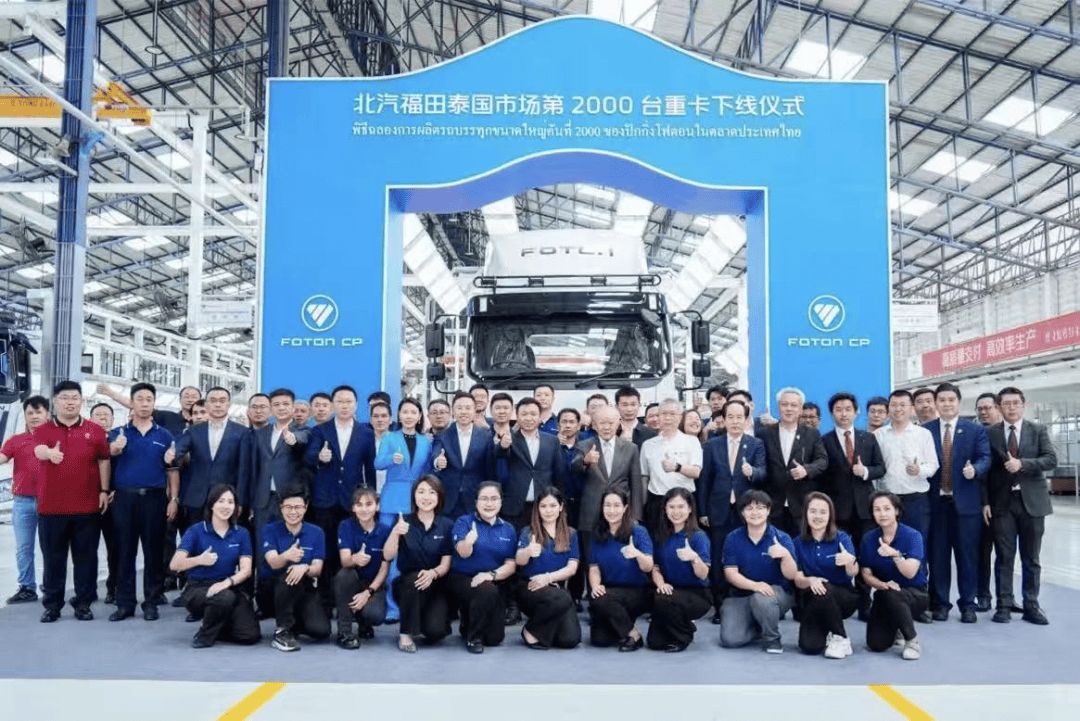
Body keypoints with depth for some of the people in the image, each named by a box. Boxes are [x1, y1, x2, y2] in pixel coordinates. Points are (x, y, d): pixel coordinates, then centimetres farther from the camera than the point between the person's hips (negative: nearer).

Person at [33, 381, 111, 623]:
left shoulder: (95, 430, 5)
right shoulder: (42, 430, 3)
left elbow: (104, 460, 7)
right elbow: (39, 450, -18)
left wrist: (104, 490, 0)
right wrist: (50, 453, -42)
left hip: (87, 506, 0)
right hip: (51, 506, 0)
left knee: (86, 556, 5)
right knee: (53, 557, 7)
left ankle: (83, 603, 14)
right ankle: (52, 604, 17)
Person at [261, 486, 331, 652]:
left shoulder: (316, 532, -1)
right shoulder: (270, 530, -6)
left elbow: (317, 569, -9)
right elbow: (273, 563, -21)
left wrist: (305, 568, -34)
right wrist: (287, 556, -46)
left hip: (304, 590, 2)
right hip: (272, 588, -2)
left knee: (321, 630, -21)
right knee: (290, 577, -37)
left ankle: (294, 624, 13)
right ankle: (281, 630, -19)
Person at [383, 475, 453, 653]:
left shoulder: (447, 525, -2)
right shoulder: (404, 522, -3)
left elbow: (446, 564, -6)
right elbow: (388, 556, -14)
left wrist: (433, 573, -29)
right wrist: (395, 532, -33)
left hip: (436, 586, 0)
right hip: (407, 585, 0)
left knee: (436, 630, -23)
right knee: (414, 578, -36)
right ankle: (406, 633, -18)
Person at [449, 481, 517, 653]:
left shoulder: (508, 530, 4)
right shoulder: (464, 522, -6)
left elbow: (511, 565, -2)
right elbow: (463, 553, -22)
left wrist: (492, 575, -22)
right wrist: (468, 542, -47)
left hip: (494, 583, 4)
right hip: (463, 579, -4)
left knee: (494, 638, -4)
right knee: (487, 591, -36)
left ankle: (468, 622, 31)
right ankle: (473, 636, -10)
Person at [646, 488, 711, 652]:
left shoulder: (699, 536, -13)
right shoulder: (661, 536, 3)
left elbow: (703, 575, -20)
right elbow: (656, 567, 6)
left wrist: (694, 558, -41)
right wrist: (661, 584, -16)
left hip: (696, 594, -5)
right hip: (671, 591, 5)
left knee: (663, 601, -34)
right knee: (654, 642, -11)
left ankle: (683, 636, -5)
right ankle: (685, 625, 20)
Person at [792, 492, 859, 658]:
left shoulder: (842, 538, -10)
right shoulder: (799, 542, -3)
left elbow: (853, 573, -22)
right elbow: (797, 579, -9)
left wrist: (850, 562, -47)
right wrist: (810, 581, -33)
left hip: (843, 597, -1)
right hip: (811, 600, 2)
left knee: (824, 590, -36)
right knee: (809, 646, -21)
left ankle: (840, 638, -11)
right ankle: (825, 631, 16)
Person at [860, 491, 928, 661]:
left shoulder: (912, 536, -15)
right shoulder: (868, 539, -4)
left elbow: (910, 573, -24)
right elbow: (867, 574, -2)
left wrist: (895, 554, -42)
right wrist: (883, 585, -22)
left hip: (915, 594, -3)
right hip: (885, 595, 3)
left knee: (892, 595, -38)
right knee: (876, 645, -12)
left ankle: (912, 641, -13)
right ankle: (895, 630, 25)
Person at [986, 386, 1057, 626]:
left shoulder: (1038, 430, 4)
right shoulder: (990, 433, 3)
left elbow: (1051, 460, -6)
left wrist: (1022, 464, -20)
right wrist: (985, 501, -3)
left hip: (1031, 501, 0)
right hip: (1002, 502, 0)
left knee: (1031, 558, 6)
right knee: (1004, 557, 2)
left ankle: (1031, 606, 14)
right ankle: (1004, 606, 8)